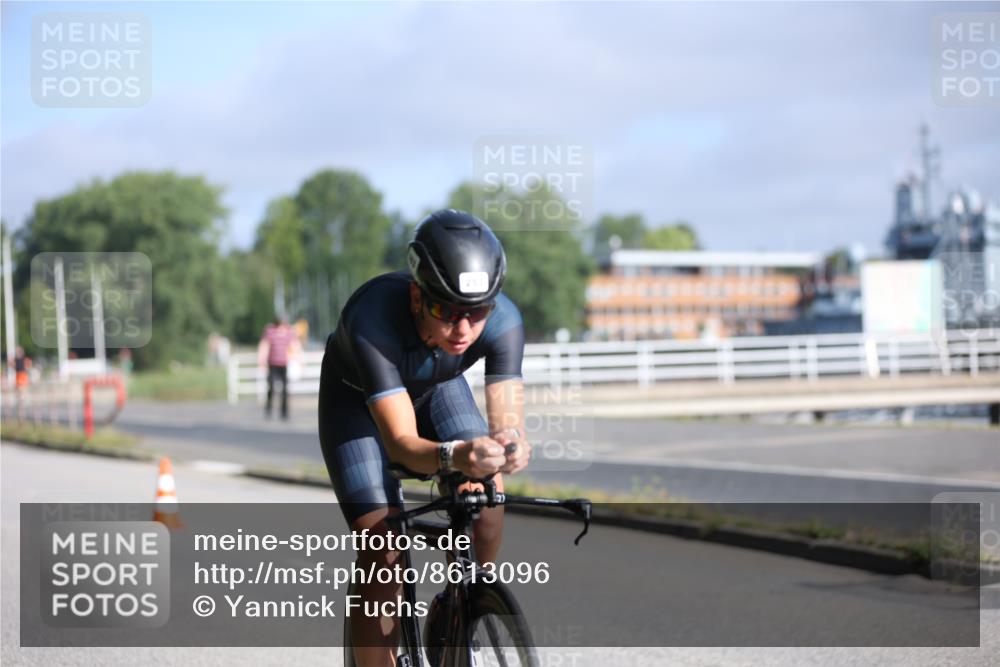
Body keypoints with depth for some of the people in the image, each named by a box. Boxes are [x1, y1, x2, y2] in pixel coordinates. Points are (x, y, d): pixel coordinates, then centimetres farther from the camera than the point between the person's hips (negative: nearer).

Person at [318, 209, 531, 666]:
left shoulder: (503, 320, -33)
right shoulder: (372, 319, -42)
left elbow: (507, 418, -37)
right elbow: (400, 440, -46)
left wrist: (510, 444, -61)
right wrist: (454, 456, -67)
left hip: (435, 388, 3)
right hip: (357, 397, -3)